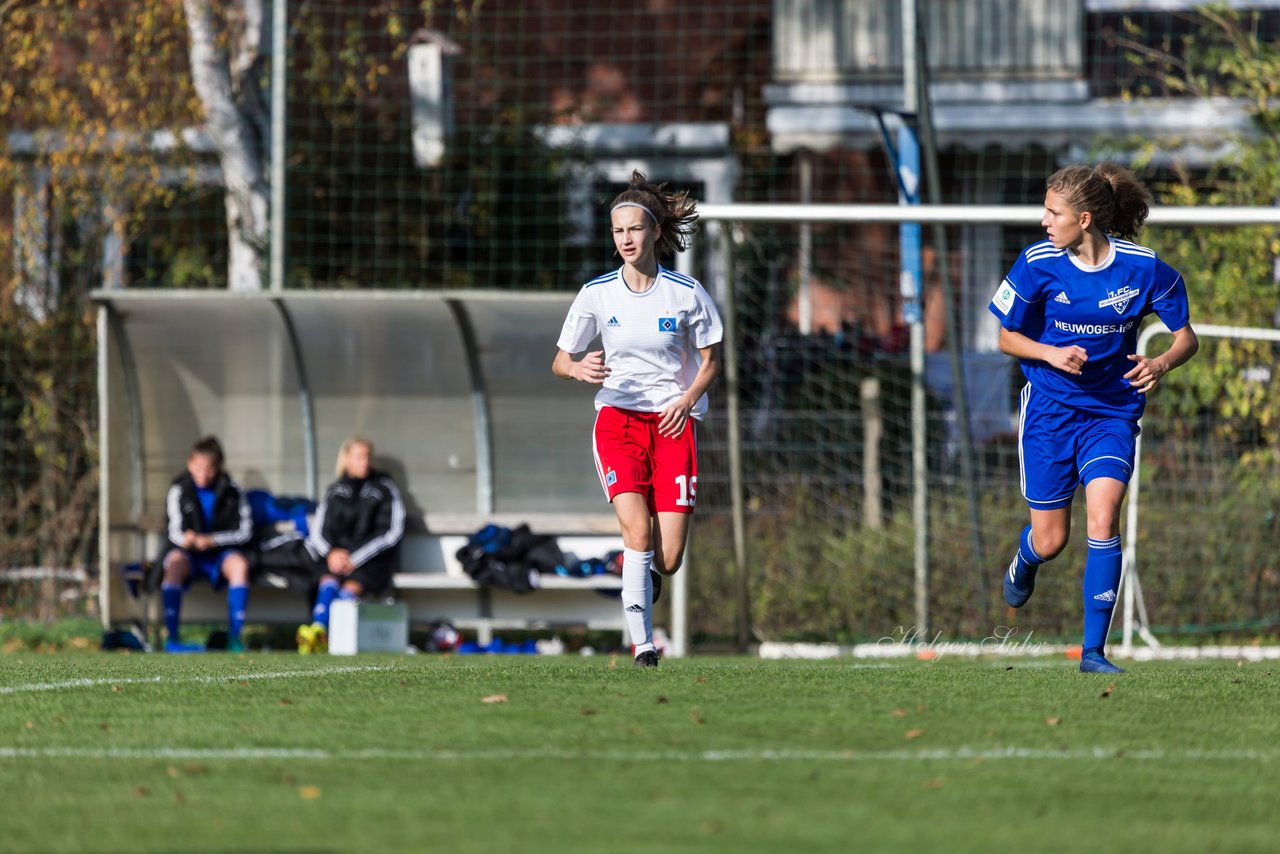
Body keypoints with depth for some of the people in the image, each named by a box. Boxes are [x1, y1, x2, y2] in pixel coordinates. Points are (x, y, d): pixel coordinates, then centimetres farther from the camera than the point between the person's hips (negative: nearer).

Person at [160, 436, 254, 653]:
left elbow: (244, 531, -4)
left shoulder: (230, 491, -2)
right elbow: (175, 532, -7)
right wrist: (186, 540, -33)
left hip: (220, 551, 1)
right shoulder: (179, 491, -3)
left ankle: (235, 637, -30)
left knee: (239, 565, -32)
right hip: (188, 552, -1)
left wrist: (212, 540, -18)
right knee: (175, 563, -35)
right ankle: (171, 637, -37)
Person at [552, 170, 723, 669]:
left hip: (674, 422, 0)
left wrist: (686, 400, -11)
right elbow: (559, 361, 5)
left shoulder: (687, 294, -3)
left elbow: (711, 359, 7)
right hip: (618, 417, 0)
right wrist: (579, 369, -19)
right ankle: (642, 642, -15)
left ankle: (645, 574, 33)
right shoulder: (597, 293, 0)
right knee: (637, 531, -22)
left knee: (668, 558, -6)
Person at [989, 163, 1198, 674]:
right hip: (1050, 407, 1)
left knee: (1103, 517, -19)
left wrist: (1161, 364, -22)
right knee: (1050, 541, 4)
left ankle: (1094, 650, -11)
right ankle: (1024, 563, 45)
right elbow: (1008, 338, 1)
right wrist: (1052, 354, -18)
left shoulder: (1143, 267, -11)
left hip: (1112, 411, -1)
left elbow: (1186, 336, 0)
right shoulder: (1038, 263, -10)